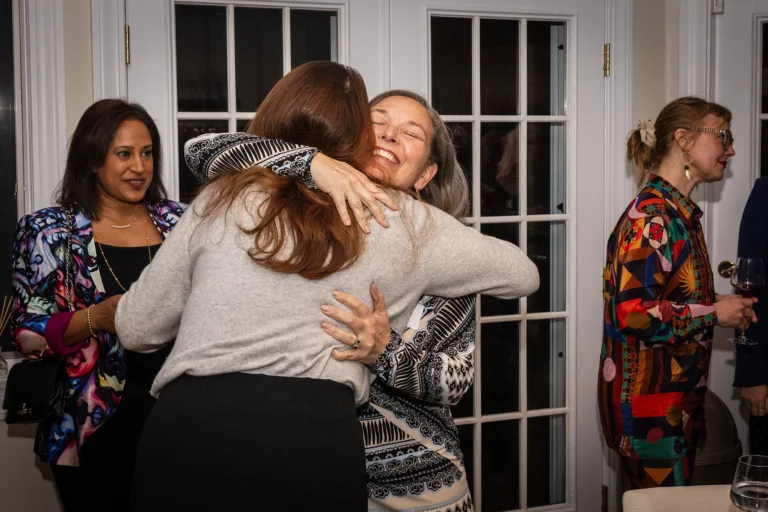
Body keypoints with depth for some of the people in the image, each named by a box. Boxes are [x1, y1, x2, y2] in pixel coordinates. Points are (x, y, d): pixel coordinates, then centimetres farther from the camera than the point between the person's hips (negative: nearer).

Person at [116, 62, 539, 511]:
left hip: (190, 423, 1)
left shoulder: (223, 202, 9)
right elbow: (523, 274, 22)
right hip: (315, 437, 0)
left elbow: (136, 328, 14)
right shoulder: (403, 223, 9)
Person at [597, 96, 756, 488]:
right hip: (648, 402, -10)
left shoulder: (680, 212, 12)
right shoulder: (650, 215, -18)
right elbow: (632, 312, -27)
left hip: (677, 398, 10)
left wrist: (731, 307, 5)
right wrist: (714, 313, -16)